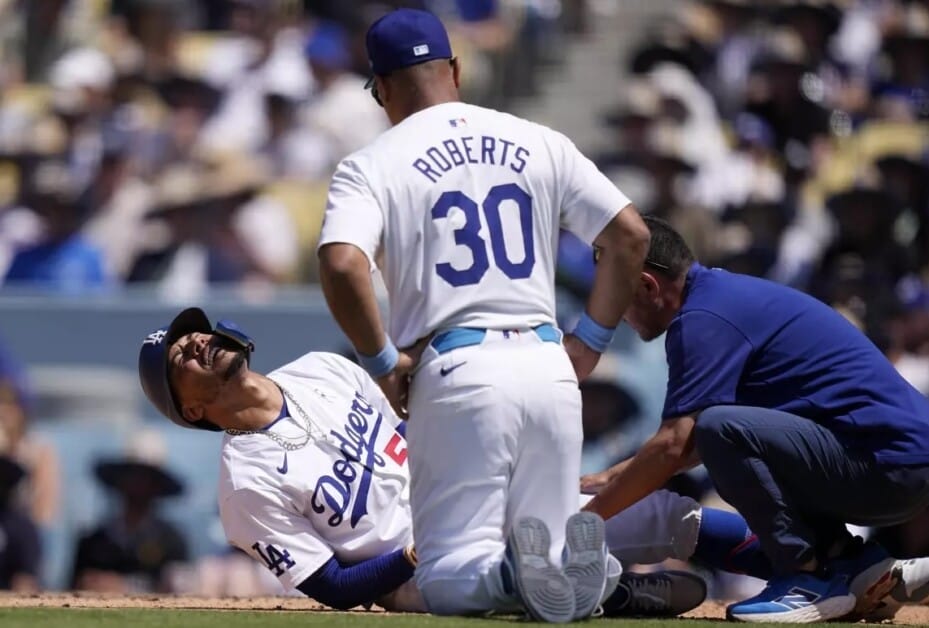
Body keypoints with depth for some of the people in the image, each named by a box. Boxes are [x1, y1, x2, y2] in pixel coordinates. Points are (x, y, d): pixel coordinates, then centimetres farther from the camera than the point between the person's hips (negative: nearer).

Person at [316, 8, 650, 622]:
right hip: (548, 365, 3)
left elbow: (342, 264, -17)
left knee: (448, 580, 5)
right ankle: (580, 564, -24)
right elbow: (630, 234, 7)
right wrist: (590, 341, 14)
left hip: (456, 373, -3)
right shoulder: (539, 144, 12)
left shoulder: (370, 167, 1)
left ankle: (516, 570, -28)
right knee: (559, 580, 12)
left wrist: (382, 361, -5)